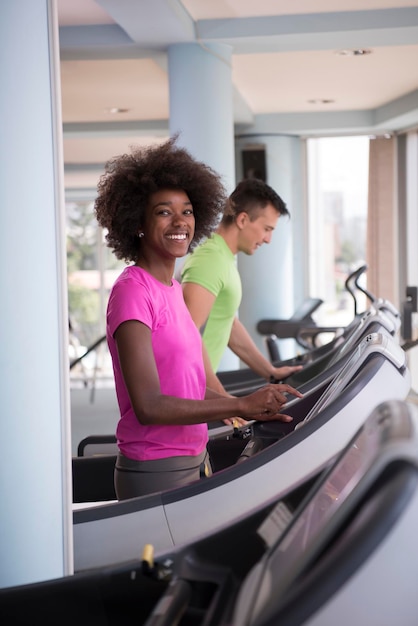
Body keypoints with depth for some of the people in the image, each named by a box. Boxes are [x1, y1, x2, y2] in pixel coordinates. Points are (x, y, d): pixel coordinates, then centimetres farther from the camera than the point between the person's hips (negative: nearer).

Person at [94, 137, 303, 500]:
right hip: (155, 473, -8)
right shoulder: (132, 291, -16)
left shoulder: (172, 289, 11)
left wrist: (254, 408, 0)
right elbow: (149, 406, -23)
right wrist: (242, 405, -20)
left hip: (192, 461, 9)